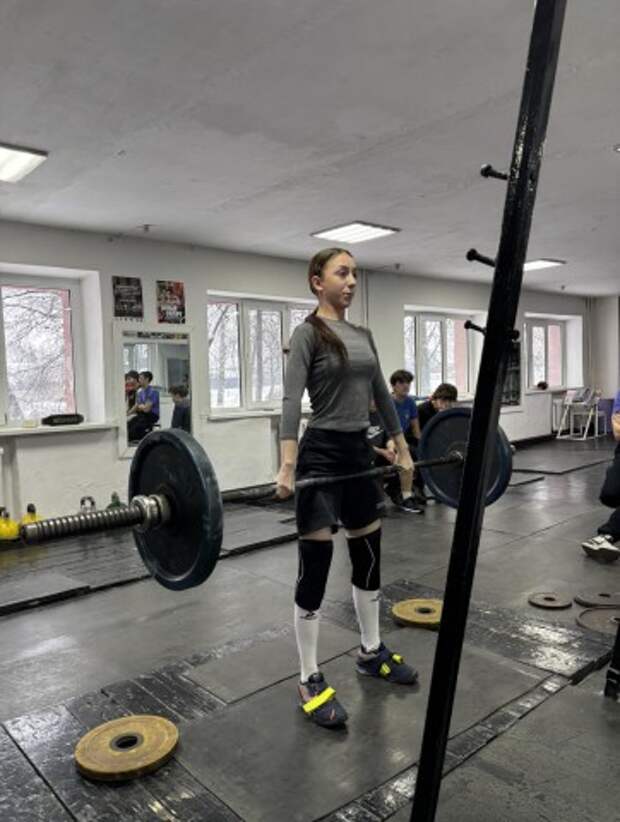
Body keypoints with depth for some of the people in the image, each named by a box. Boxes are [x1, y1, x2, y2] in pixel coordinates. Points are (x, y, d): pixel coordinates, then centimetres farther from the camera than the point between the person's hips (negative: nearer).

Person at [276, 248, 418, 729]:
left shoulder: (363, 335, 13)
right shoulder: (308, 333, -9)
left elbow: (382, 395, 18)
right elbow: (292, 400, -21)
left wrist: (403, 450, 18)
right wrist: (288, 467, -31)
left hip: (360, 454, 8)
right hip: (321, 456, -8)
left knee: (369, 558, 16)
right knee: (315, 568, 0)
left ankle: (371, 652, 36)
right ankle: (310, 681, 14)